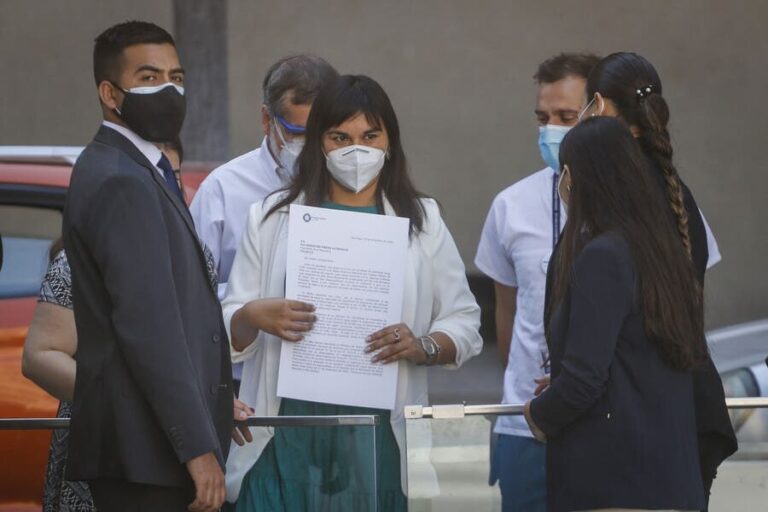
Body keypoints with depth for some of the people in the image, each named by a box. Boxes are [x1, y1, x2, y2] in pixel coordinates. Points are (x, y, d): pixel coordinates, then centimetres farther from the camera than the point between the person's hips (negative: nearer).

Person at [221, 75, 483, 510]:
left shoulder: (422, 222, 13)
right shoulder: (273, 218, 12)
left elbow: (465, 324, 9)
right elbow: (229, 329, 9)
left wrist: (423, 347, -12)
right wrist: (253, 317, -14)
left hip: (381, 436, 0)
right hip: (289, 436, 0)